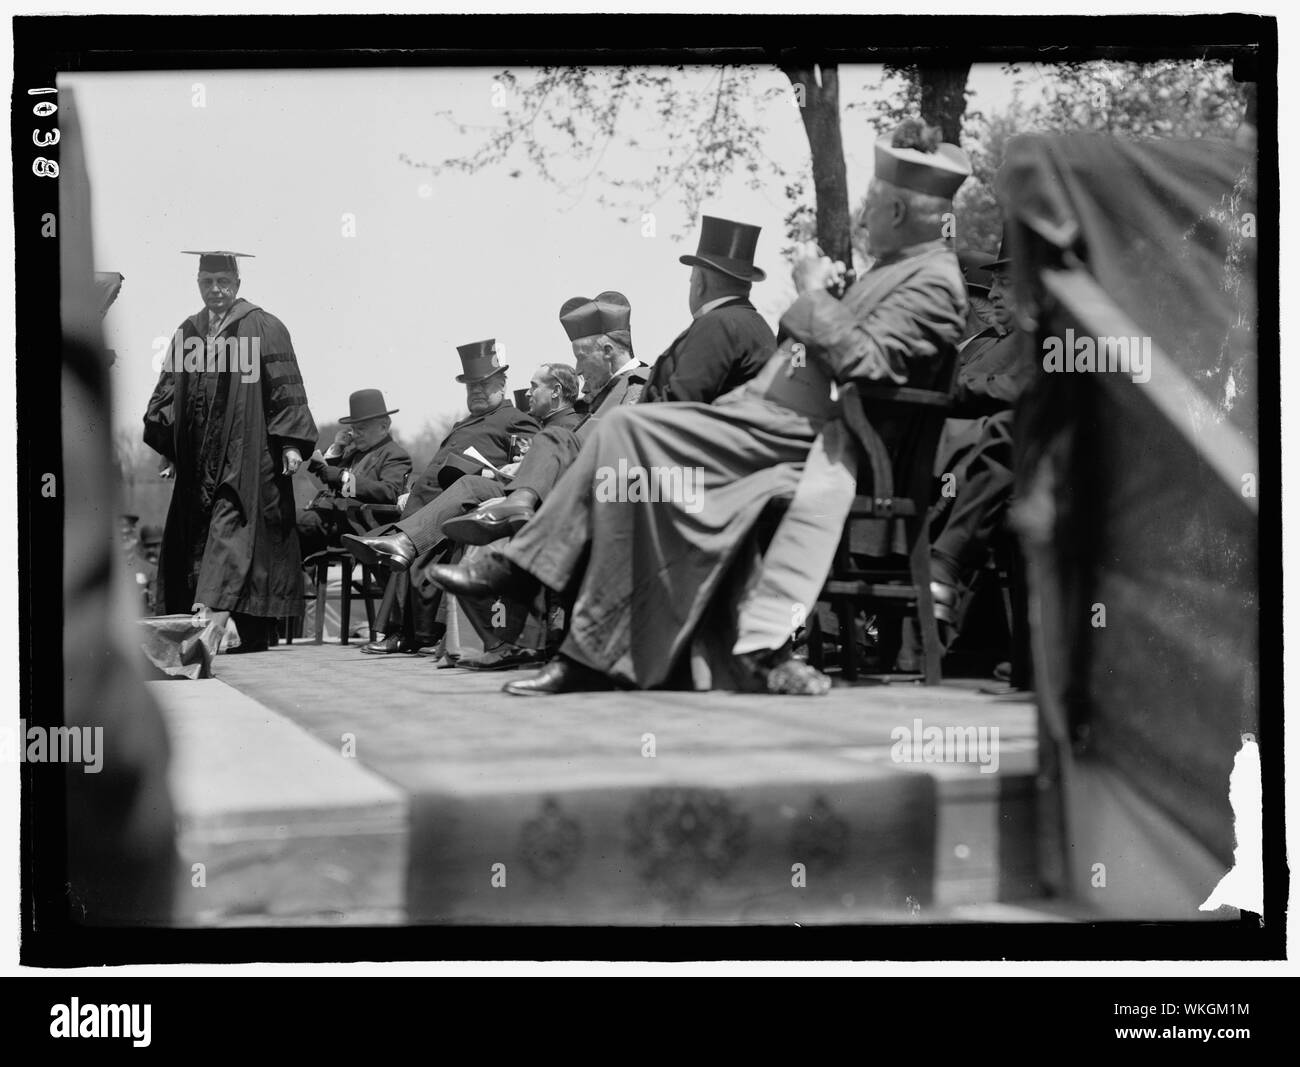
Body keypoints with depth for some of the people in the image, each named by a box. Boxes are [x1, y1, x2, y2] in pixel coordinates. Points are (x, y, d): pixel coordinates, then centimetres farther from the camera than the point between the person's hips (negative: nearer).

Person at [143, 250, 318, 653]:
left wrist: (290, 443, -13)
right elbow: (169, 391, 18)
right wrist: (168, 448, 10)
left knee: (232, 529, -15)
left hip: (247, 457, -6)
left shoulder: (262, 328, -1)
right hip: (198, 462, 6)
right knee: (193, 538, 4)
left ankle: (214, 606, -24)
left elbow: (285, 389, -6)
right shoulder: (188, 332, 15)